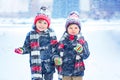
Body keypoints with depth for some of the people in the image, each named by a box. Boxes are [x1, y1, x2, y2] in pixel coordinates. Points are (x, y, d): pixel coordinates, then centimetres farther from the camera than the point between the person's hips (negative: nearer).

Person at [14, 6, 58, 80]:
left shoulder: (51, 33, 1)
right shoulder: (31, 34, -3)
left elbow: (55, 47, 11)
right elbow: (27, 47, 4)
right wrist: (21, 50, -15)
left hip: (49, 64, 2)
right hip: (36, 64, -2)